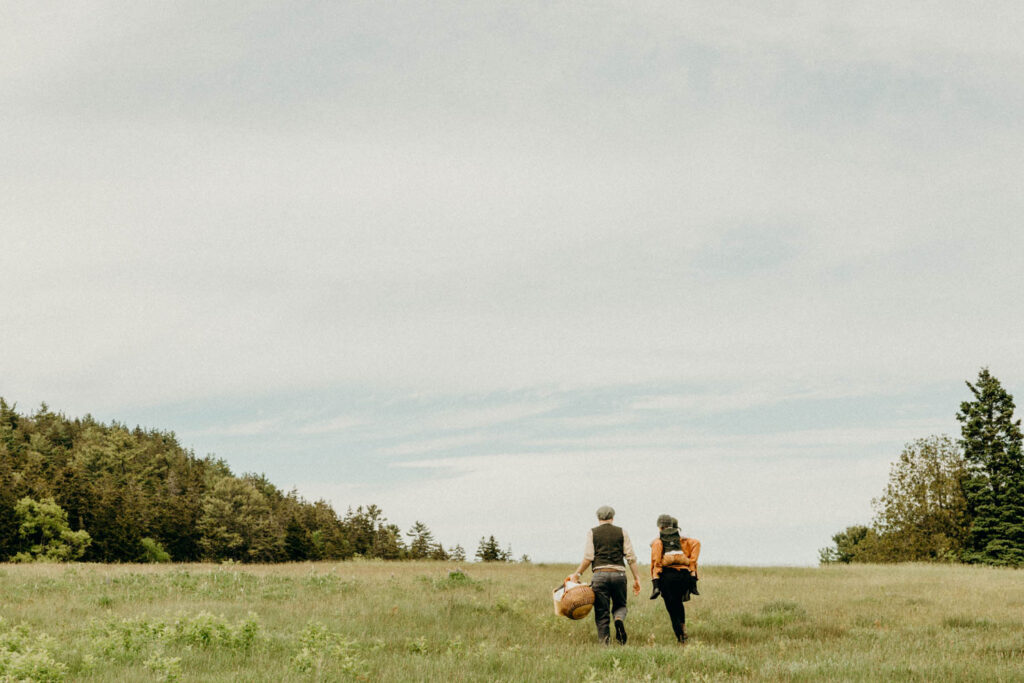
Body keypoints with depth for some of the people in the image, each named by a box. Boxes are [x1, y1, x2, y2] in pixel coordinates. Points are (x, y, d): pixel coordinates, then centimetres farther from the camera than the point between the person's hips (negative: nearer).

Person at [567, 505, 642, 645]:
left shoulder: (592, 533, 8)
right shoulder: (622, 532, 11)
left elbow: (588, 558, -2)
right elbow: (631, 557, 4)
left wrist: (577, 574, 8)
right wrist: (636, 578, 7)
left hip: (600, 574, -1)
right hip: (618, 574, 1)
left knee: (601, 612, 6)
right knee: (620, 606, 17)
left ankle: (603, 642, -2)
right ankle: (619, 619, -17)